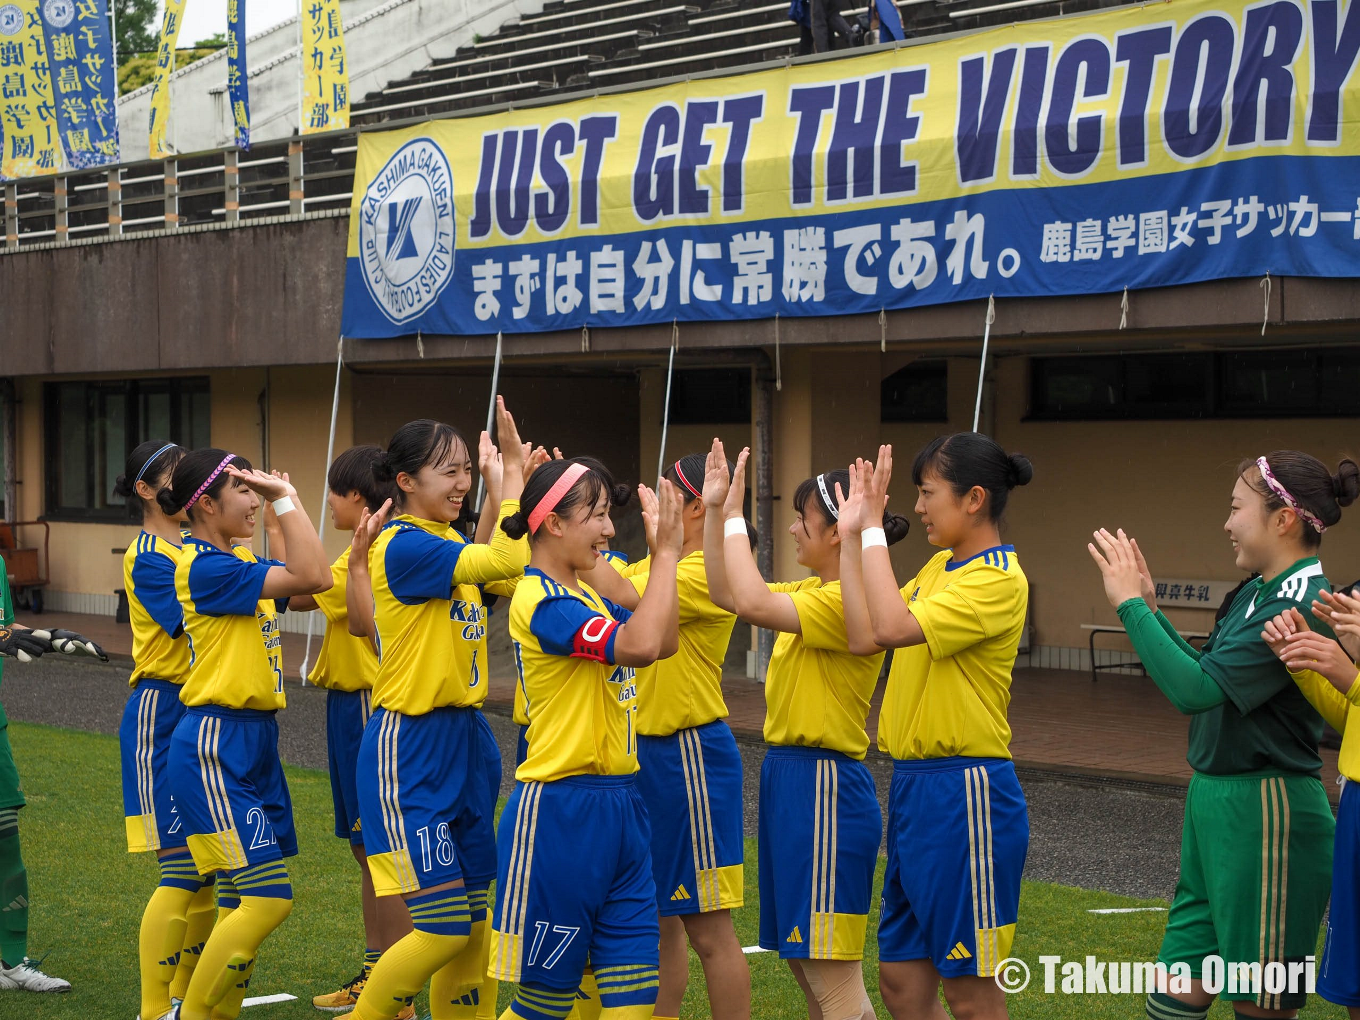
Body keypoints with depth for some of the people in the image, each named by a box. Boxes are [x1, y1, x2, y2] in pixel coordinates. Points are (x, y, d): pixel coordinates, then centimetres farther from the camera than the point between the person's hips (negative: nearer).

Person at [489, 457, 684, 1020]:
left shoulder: (586, 596, 12)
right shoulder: (542, 601, -17)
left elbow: (665, 641, 12)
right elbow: (639, 645, -30)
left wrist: (665, 554, 3)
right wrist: (666, 554, -21)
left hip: (619, 809, 9)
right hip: (560, 813, -9)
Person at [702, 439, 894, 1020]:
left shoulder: (849, 601, -18)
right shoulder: (813, 593, 12)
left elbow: (752, 603, -29)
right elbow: (726, 593, 17)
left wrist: (734, 517, -18)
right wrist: (715, 509, 8)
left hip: (824, 786, -10)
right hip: (786, 774, 10)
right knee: (804, 964, 17)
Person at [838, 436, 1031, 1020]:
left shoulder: (998, 578, -14)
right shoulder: (940, 566, 12)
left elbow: (893, 628, -26)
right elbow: (863, 636, 3)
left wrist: (874, 529, -18)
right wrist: (853, 535, 3)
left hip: (964, 795, -9)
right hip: (914, 785, 9)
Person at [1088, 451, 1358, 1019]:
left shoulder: (1301, 605, -20)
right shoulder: (1259, 594, 11)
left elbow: (1196, 688, -27)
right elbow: (1212, 678, 18)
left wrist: (1131, 605, -19)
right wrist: (1150, 609, 12)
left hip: (1264, 816, -9)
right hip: (1215, 802, 9)